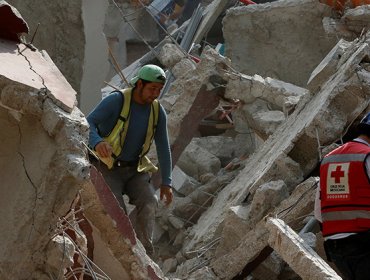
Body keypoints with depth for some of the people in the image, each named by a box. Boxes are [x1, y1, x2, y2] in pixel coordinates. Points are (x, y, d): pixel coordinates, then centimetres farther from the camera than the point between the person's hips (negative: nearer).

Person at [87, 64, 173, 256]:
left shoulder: (158, 111, -4)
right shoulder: (116, 100, -20)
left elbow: (163, 148, 3)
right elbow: (87, 124, -29)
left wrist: (166, 183, -3)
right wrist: (97, 143, -52)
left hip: (134, 170, 4)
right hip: (107, 168, -4)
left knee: (149, 203, -24)